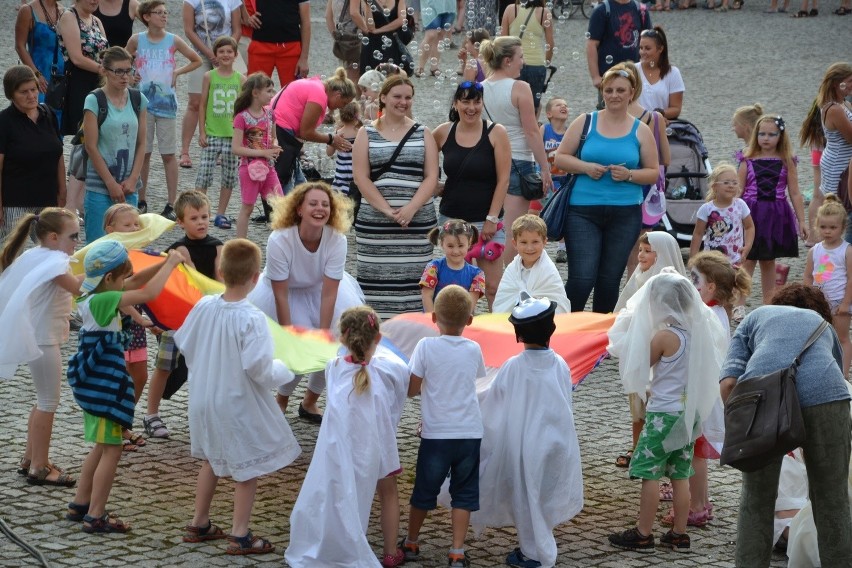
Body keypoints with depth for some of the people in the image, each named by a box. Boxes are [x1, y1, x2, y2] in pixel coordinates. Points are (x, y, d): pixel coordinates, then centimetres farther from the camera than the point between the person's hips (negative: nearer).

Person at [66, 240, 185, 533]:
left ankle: (80, 505, 28)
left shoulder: (95, 297, 5)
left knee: (103, 446, 21)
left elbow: (136, 282, 14)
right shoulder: (103, 301, -23)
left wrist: (165, 264, 2)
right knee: (111, 449, -2)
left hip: (95, 383, 10)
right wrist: (171, 264, -15)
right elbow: (148, 293, -28)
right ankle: (95, 516, 2)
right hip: (102, 385, -10)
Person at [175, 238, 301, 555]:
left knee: (211, 460, 25)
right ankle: (240, 537, 12)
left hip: (204, 399, 6)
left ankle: (199, 524, 33)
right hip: (239, 405, -6)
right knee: (246, 469, 8)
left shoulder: (204, 307, -8)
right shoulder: (251, 319, -26)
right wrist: (286, 369, -8)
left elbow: (184, 343, 5)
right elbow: (259, 369, -27)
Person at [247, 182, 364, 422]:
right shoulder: (279, 240, -31)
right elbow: (280, 294, -24)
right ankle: (281, 401, 13)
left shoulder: (337, 239, -25)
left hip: (317, 289, 3)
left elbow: (328, 293, -22)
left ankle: (310, 401, 11)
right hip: (283, 292, -3)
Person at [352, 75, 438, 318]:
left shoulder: (423, 134, 11)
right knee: (376, 282, -3)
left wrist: (411, 209, -12)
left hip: (417, 221, 1)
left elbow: (431, 177, 3)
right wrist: (386, 210, -11)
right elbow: (360, 177, -1)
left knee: (413, 282, -3)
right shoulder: (367, 134, 8)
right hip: (375, 222, -1)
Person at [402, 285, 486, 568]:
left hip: (436, 434, -1)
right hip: (469, 434, 1)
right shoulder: (474, 350, -1)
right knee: (463, 493, 9)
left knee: (424, 491, 13)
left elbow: (411, 389, -7)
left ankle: (411, 543, 27)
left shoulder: (426, 346, -10)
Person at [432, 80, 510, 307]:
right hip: (451, 217, 3)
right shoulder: (443, 132, 3)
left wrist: (492, 218, -11)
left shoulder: (495, 133, -5)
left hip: (485, 219, -3)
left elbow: (503, 180, -6)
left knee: (493, 286, -9)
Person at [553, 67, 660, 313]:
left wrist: (629, 175, -11)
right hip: (583, 210, -2)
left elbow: (653, 173, 8)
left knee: (609, 280, 8)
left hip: (625, 213, 2)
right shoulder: (585, 123, 5)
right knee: (582, 278, -12)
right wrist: (586, 167, -11)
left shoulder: (640, 131, 7)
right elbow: (560, 158, 7)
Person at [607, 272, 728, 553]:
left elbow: (641, 366, -6)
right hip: (691, 412, 7)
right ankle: (679, 534, 14)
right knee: (680, 475, 12)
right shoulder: (699, 331, 0)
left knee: (649, 472, 1)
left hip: (664, 413, -7)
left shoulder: (663, 336, -17)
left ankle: (643, 534, 4)